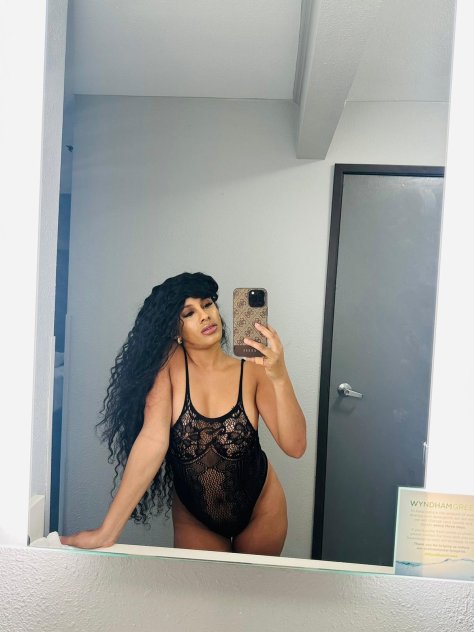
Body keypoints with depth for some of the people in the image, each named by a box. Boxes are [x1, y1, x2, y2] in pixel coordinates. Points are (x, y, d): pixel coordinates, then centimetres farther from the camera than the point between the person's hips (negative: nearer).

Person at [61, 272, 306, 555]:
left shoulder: (252, 372, -17)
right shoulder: (169, 364, -19)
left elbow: (295, 446, -23)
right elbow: (154, 440, -26)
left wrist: (279, 376, -37)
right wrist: (107, 532, -31)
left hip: (260, 510, 2)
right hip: (193, 519, -1)